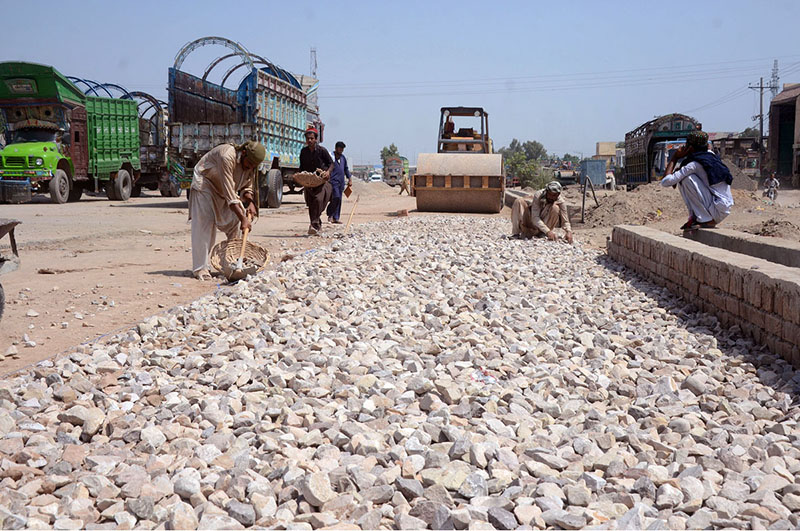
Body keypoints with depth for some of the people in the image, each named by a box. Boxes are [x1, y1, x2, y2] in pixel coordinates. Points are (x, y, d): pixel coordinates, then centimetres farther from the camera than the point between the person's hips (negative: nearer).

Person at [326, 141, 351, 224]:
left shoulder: (343, 158, 17)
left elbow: (346, 169, 25)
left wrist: (350, 179, 18)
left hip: (341, 182, 7)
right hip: (333, 181, -7)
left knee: (339, 200, 4)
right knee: (336, 197, -18)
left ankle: (335, 218, 7)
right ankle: (330, 215, -3)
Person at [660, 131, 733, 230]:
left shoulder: (694, 164, -16)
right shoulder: (710, 156, 10)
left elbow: (665, 182, -18)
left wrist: (674, 157, -8)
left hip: (718, 211, -9)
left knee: (687, 179, -17)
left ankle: (706, 220, -12)